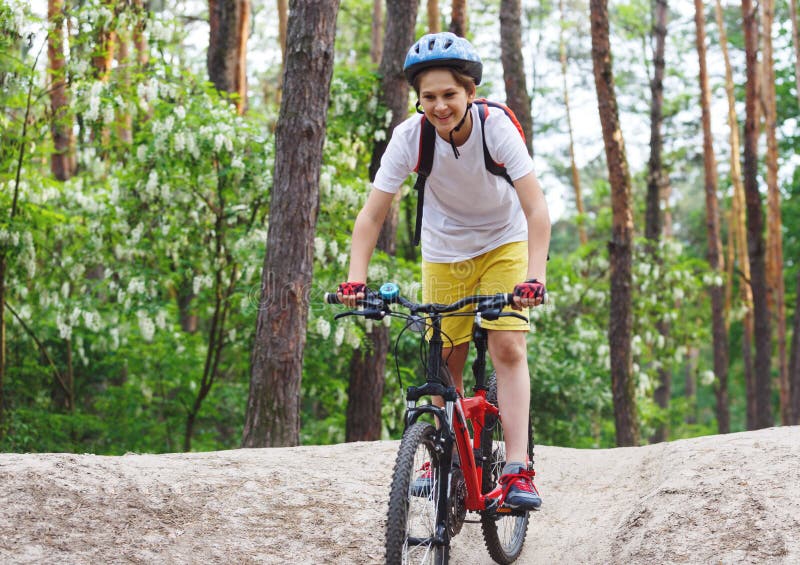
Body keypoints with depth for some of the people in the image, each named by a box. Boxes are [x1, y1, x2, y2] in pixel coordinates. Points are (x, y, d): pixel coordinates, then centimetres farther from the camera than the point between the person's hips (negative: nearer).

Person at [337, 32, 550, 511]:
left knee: (508, 348, -16)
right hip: (444, 253, 2)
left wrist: (534, 276, -44)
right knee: (446, 362, 1)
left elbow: (536, 208, -32)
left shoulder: (496, 127, -28)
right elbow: (372, 215, -21)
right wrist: (356, 279, -34)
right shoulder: (410, 137, -23)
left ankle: (517, 470, -18)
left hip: (503, 245, -2)